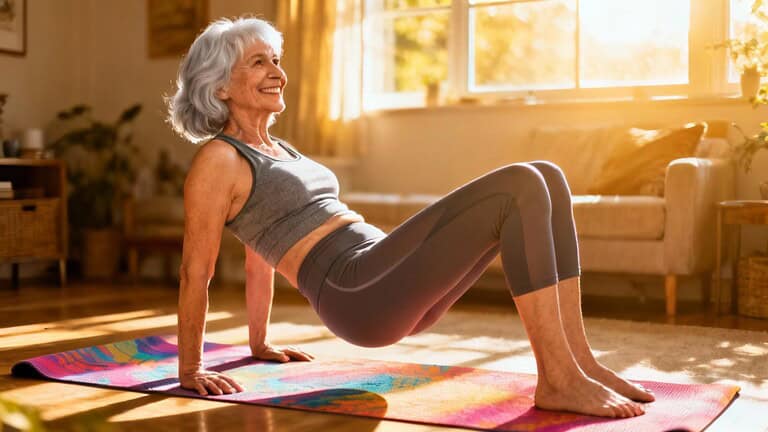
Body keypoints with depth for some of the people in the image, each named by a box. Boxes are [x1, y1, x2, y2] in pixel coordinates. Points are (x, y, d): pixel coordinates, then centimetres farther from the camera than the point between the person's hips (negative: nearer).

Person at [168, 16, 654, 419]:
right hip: (358, 295, -9)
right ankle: (559, 380, -20)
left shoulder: (278, 150, 25)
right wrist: (190, 369, 2)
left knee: (546, 177, -3)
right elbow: (195, 273, -1)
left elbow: (261, 256, 31)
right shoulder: (217, 162, -2)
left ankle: (578, 358, -6)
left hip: (396, 287, 9)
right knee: (520, 187, -21)